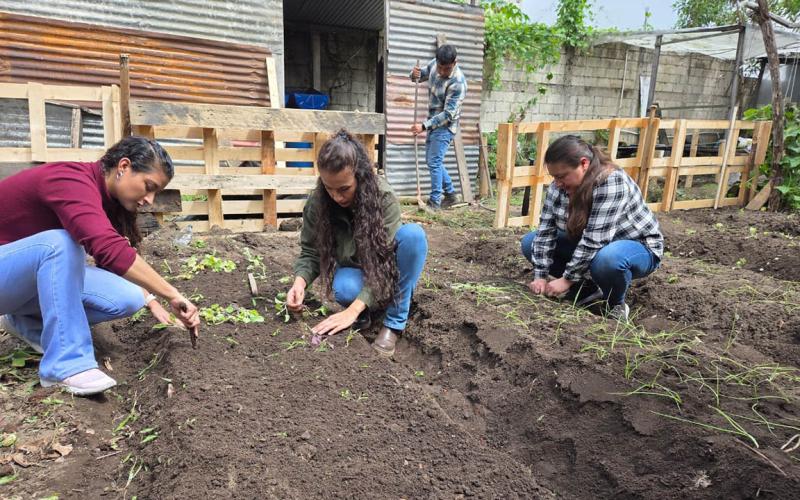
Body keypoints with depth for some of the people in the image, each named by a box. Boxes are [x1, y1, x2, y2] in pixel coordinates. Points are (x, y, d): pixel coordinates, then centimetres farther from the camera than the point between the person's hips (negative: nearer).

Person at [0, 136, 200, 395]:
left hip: (43, 273, 8)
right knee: (61, 242, -37)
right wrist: (172, 295, -43)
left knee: (126, 299, -14)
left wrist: (154, 304, -6)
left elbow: (117, 257, 4)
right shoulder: (72, 181, -28)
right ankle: (66, 365, -31)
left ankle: (28, 323, 8)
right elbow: (108, 249, -44)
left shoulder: (106, 198, -1)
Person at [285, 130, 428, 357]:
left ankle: (394, 323, -21)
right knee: (344, 288, -38)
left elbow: (383, 260, -29)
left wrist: (353, 310, -39)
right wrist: (300, 282, -31)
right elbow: (310, 252, -8)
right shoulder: (317, 203, -18)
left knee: (413, 234, -33)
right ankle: (362, 317, -1)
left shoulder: (384, 198, -26)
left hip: (386, 273, 0)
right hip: (355, 271, 1)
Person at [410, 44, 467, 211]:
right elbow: (422, 74, 12)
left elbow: (448, 114, -28)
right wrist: (415, 74, -14)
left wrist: (424, 126, -33)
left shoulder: (458, 82, -27)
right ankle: (450, 194, 27)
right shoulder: (434, 64, -5)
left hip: (445, 126, -8)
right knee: (431, 161, 15)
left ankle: (435, 202, 0)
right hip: (433, 122, 9)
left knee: (434, 163, -10)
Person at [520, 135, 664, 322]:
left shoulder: (611, 183, -31)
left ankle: (616, 303, -9)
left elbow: (594, 241, -34)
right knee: (530, 242, -5)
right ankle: (587, 288, 4)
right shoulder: (559, 185, -11)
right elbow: (545, 230, -12)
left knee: (606, 259, -42)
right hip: (586, 247, 7)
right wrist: (540, 276, -19)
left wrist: (567, 279, -29)